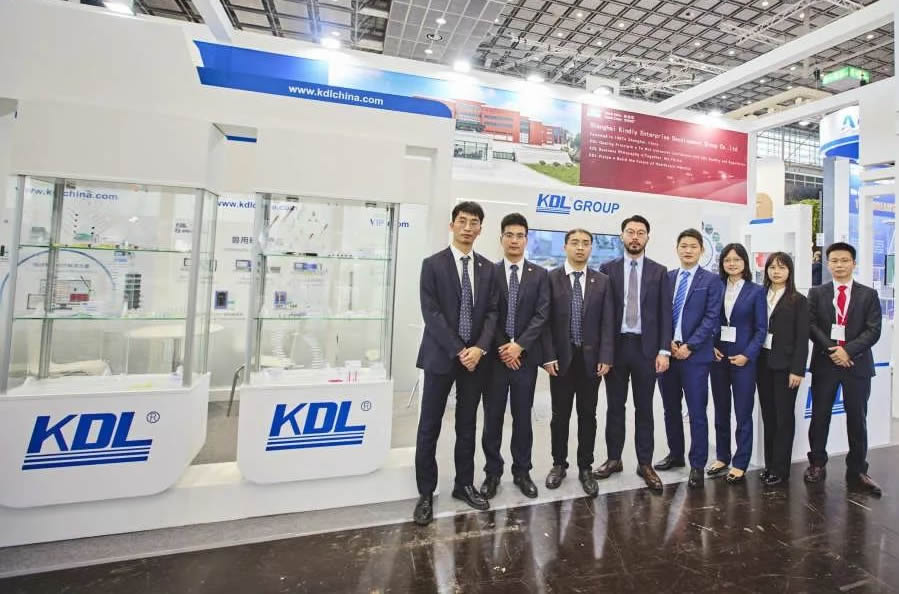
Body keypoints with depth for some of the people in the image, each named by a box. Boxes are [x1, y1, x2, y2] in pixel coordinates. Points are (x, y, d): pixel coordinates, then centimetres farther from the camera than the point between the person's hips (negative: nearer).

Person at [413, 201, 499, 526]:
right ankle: (426, 493, 18)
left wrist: (479, 348, -10)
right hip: (441, 356, -3)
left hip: (475, 356, 4)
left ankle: (464, 484, 30)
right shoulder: (433, 264, -3)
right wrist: (458, 350, -15)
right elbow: (431, 313, -10)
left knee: (467, 426, 14)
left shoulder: (488, 268, 9)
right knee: (430, 427, 4)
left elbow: (491, 312, 5)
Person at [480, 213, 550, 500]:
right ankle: (492, 472, 22)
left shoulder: (540, 274, 5)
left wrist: (520, 345, -12)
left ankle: (522, 471, 25)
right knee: (493, 417, 7)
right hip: (495, 355, 0)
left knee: (523, 417, 10)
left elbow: (541, 315, -2)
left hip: (526, 355, 1)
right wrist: (501, 347, -10)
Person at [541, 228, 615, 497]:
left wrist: (605, 357, -6)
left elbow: (607, 322, 2)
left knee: (588, 416, 10)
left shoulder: (602, 281, 5)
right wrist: (548, 356, -10)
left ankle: (585, 469, 24)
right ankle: (559, 464, 27)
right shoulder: (550, 278, -1)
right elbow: (545, 320, -4)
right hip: (561, 358, -1)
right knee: (560, 415, 10)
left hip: (590, 358, 2)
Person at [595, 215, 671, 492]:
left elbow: (665, 313, 2)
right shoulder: (607, 269, 3)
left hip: (646, 347, 0)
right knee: (614, 406, 10)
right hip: (615, 345, 0)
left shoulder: (659, 271, 5)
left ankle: (645, 464, 21)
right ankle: (613, 459, 23)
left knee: (644, 408, 9)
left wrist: (664, 350, -5)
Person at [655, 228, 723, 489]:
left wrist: (689, 346, -13)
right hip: (667, 352, 4)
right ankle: (675, 454, 29)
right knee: (670, 409, 13)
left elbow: (711, 318, -7)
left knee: (697, 412, 2)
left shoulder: (712, 280, 1)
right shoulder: (666, 277, 10)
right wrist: (668, 343, -5)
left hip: (695, 354, -4)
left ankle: (697, 465, 15)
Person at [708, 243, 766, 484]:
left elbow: (761, 328, -4)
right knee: (720, 411, 11)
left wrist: (747, 355, -14)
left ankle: (740, 465, 14)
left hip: (743, 358, -3)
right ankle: (722, 458, 24)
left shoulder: (756, 291, -1)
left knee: (743, 413, 4)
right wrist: (711, 347, -7)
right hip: (718, 356, 3)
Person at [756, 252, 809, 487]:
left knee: (784, 417, 4)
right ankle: (769, 463, 22)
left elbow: (802, 338, -6)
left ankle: (780, 468, 14)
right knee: (768, 415, 11)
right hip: (762, 363, 3)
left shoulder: (798, 300, -2)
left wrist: (797, 370, -11)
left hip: (785, 365, -3)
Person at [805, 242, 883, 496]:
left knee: (857, 419, 5)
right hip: (824, 362, 0)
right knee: (820, 416, 6)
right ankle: (817, 464, 19)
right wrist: (831, 348, -14)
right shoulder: (816, 293, 6)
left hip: (857, 363, 0)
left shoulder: (868, 294, 6)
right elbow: (811, 325, -2)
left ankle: (857, 471, 17)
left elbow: (873, 330, -3)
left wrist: (848, 350, -15)